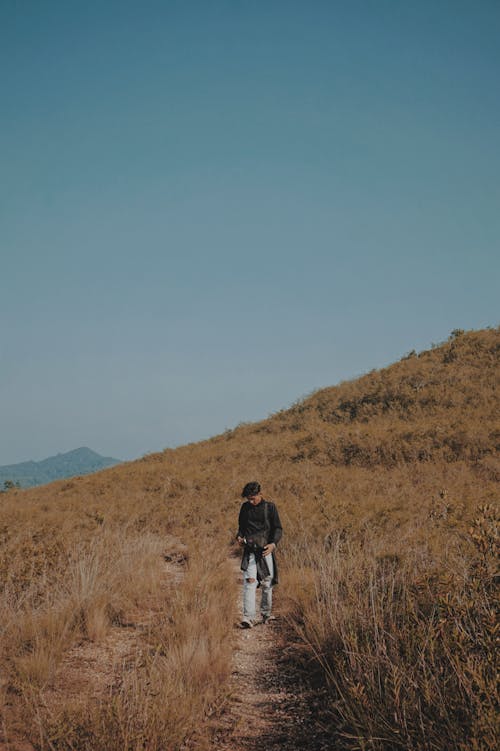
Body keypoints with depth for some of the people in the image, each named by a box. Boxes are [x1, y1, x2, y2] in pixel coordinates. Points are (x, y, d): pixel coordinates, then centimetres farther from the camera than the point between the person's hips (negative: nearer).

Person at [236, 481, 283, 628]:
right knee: (249, 583, -11)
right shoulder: (245, 507, 9)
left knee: (267, 584, 6)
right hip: (249, 551, 2)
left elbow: (278, 529, -1)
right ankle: (248, 617, -15)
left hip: (266, 550, -1)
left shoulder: (270, 507, -1)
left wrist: (273, 543, -17)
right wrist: (239, 537, 0)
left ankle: (266, 614, 24)